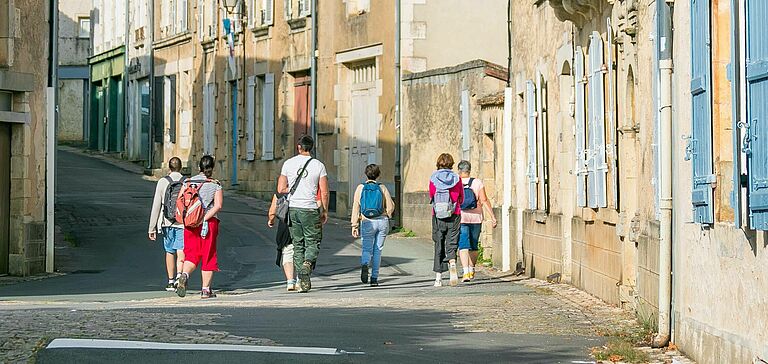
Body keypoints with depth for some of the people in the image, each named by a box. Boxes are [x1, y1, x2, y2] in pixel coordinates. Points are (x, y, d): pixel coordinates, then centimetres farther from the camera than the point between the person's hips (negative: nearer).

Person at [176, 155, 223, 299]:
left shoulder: (188, 182, 6)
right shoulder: (216, 185, 0)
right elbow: (218, 206, -12)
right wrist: (205, 218, -14)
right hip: (210, 222, -2)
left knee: (191, 254, 6)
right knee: (208, 256, 6)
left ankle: (185, 274, -25)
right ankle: (206, 290, 8)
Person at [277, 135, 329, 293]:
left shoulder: (288, 163, 3)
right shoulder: (318, 165, -1)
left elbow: (281, 189, 1)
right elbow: (324, 193, -2)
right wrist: (325, 211, 9)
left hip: (292, 209, 2)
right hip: (310, 209, -2)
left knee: (298, 244, 10)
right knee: (313, 242, 9)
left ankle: (303, 281, 8)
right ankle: (308, 263, -22)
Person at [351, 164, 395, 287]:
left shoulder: (361, 188, 1)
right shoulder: (382, 188, 2)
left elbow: (356, 208, -3)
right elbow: (390, 206, 1)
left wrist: (355, 226, -2)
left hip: (368, 223, -1)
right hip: (382, 221, 1)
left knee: (367, 249, 6)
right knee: (377, 250, 10)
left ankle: (364, 265, -27)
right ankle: (374, 278, 7)